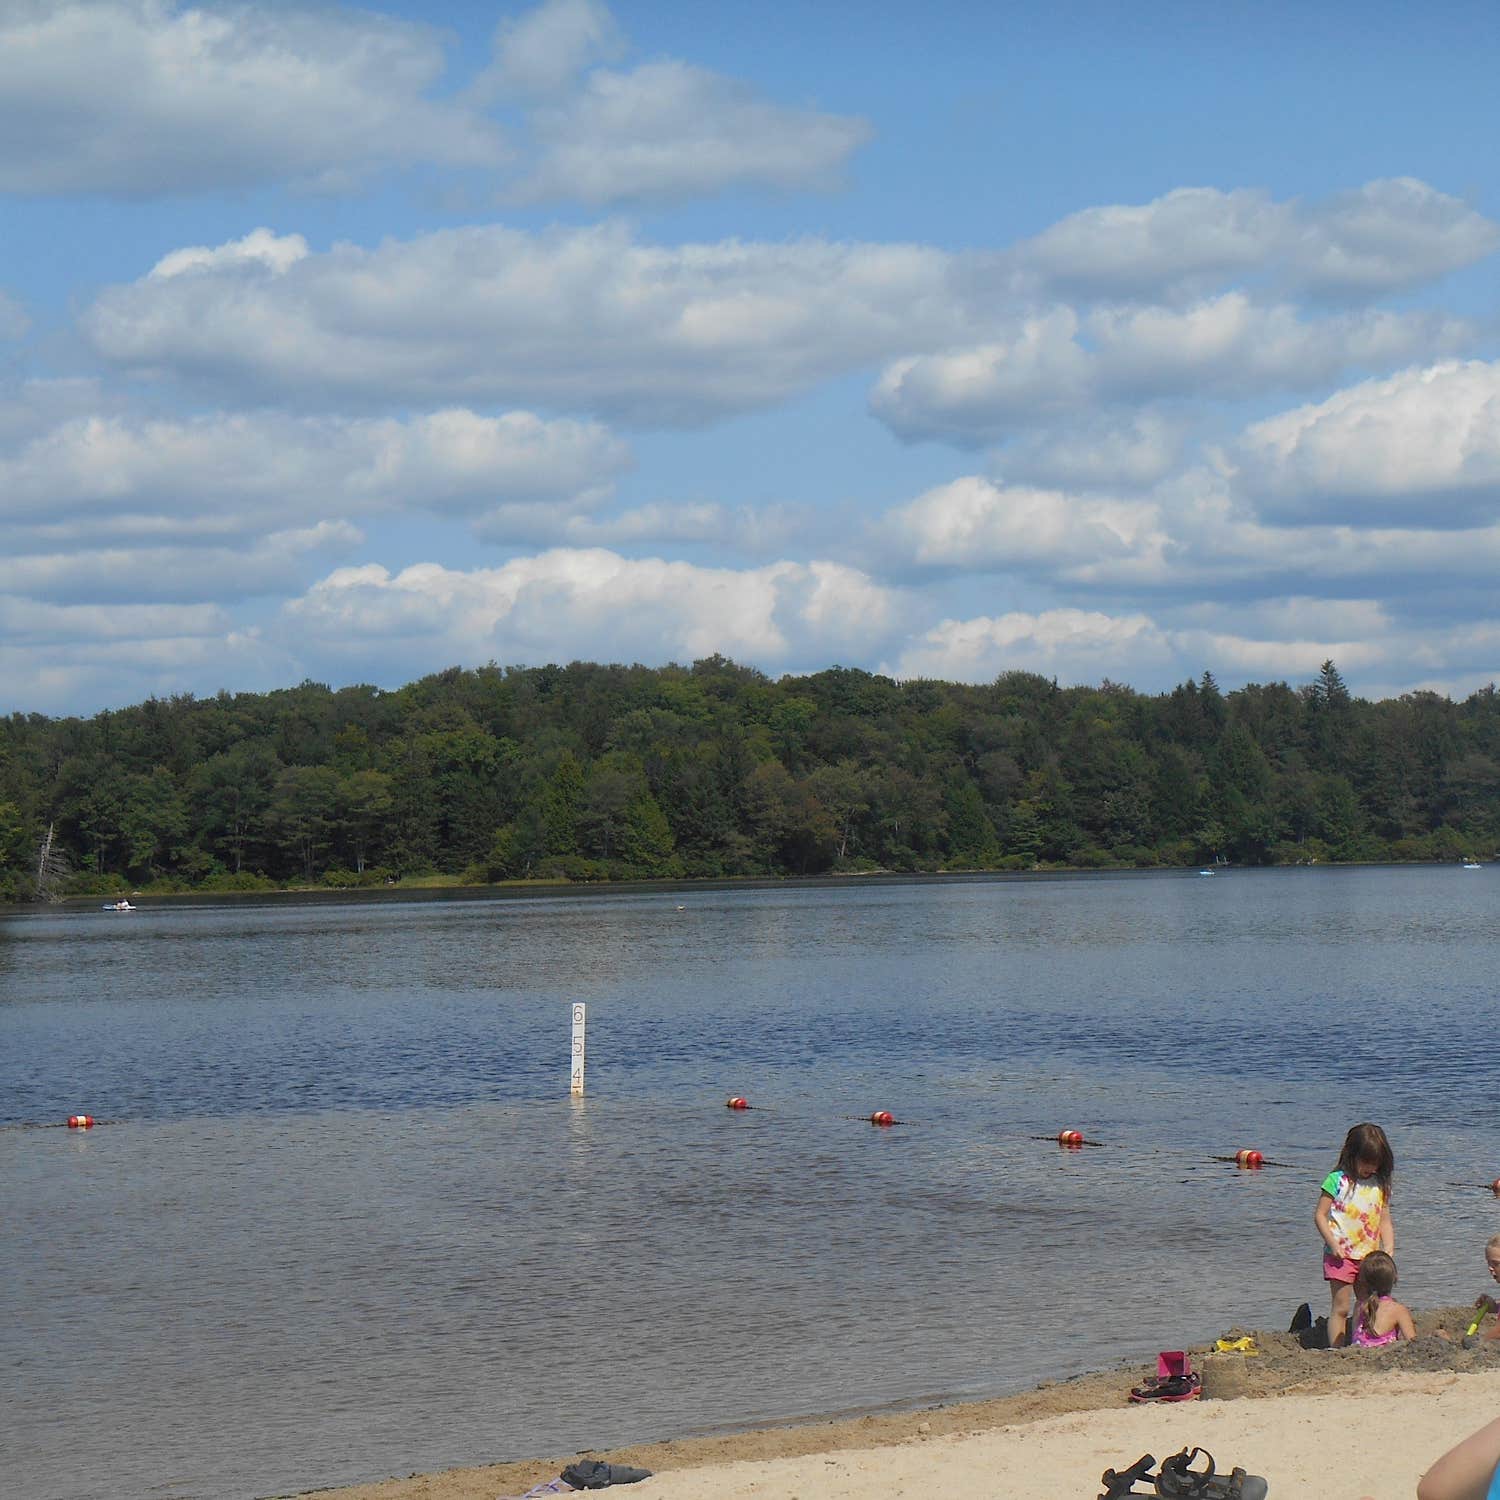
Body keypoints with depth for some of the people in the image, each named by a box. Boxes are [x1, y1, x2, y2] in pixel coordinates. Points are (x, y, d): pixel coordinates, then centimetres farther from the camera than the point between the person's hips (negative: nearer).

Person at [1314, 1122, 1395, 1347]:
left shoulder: (1380, 1185, 8)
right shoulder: (1338, 1180, -7)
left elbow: (1385, 1220, 13)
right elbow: (1320, 1215, -6)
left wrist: (1388, 1249, 0)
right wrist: (1333, 1244, -15)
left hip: (1370, 1256, 5)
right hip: (1342, 1255, -5)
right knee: (1340, 1308, -4)